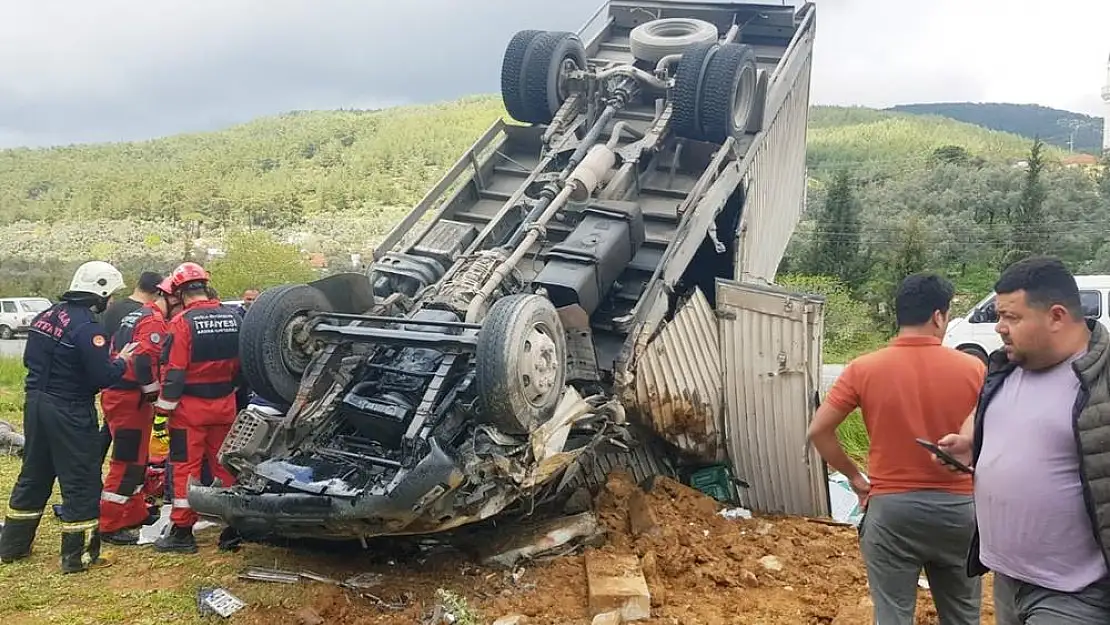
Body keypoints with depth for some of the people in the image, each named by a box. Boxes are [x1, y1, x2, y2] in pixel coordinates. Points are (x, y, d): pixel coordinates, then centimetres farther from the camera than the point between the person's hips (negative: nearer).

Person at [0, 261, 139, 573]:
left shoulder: (45, 316, 7)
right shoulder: (87, 328, -20)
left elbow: (30, 359, 16)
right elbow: (102, 378, -20)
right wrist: (122, 360, -4)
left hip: (36, 403, 8)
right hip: (69, 412, -8)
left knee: (33, 475, 20)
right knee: (82, 482, 2)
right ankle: (79, 555, 7)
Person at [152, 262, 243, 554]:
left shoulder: (183, 322, -15)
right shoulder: (233, 318, 2)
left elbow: (174, 371, -16)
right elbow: (241, 363, 10)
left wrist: (165, 406, -7)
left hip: (191, 407, -5)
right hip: (224, 406, 5)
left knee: (186, 468, 2)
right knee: (224, 464, 14)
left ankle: (182, 532, 6)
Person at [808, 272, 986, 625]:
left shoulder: (864, 369, -7)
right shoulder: (973, 369, -6)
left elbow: (818, 431, -7)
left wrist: (854, 477, 5)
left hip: (890, 508, -1)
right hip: (957, 507, 1)